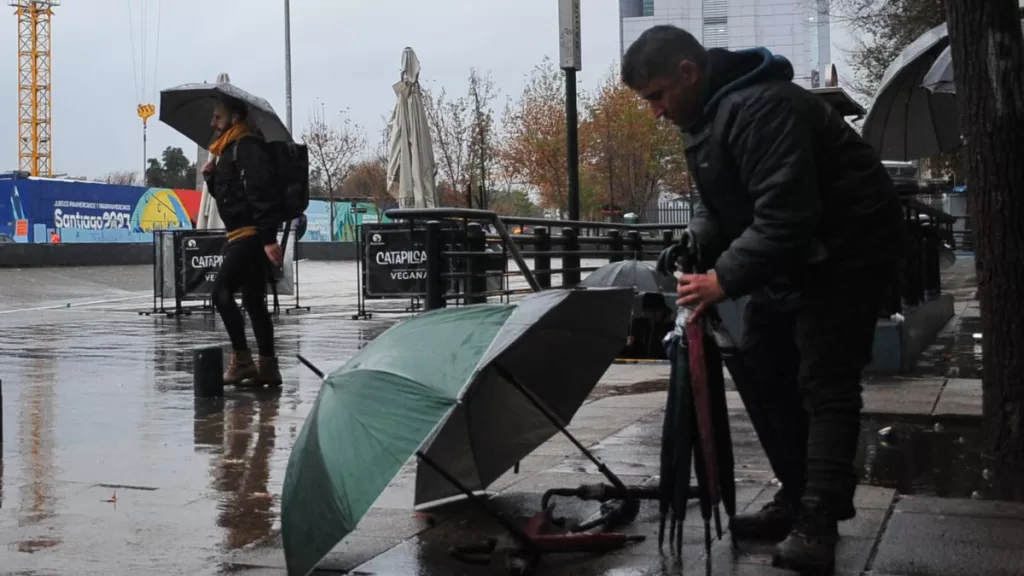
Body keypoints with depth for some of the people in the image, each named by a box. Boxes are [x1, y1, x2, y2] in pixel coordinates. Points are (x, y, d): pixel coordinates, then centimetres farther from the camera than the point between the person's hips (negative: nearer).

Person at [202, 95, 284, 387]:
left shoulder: (247, 147, -11)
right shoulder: (229, 150, 20)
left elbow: (261, 193, -21)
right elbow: (225, 195, 27)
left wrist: (268, 238, -28)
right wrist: (211, 177, 7)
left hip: (251, 235, -10)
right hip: (241, 236, 10)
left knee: (221, 291, -15)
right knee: (253, 301, 10)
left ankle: (242, 359, -12)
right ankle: (267, 366, 14)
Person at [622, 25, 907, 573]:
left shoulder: (759, 108, -27)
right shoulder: (706, 115, 7)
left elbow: (786, 214, -33)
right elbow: (721, 201, 15)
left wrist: (726, 278, -29)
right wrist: (695, 244, -4)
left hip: (846, 248, -10)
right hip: (790, 255, 10)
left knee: (824, 384, -10)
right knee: (759, 369, 9)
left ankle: (818, 523, -5)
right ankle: (797, 497, 17)